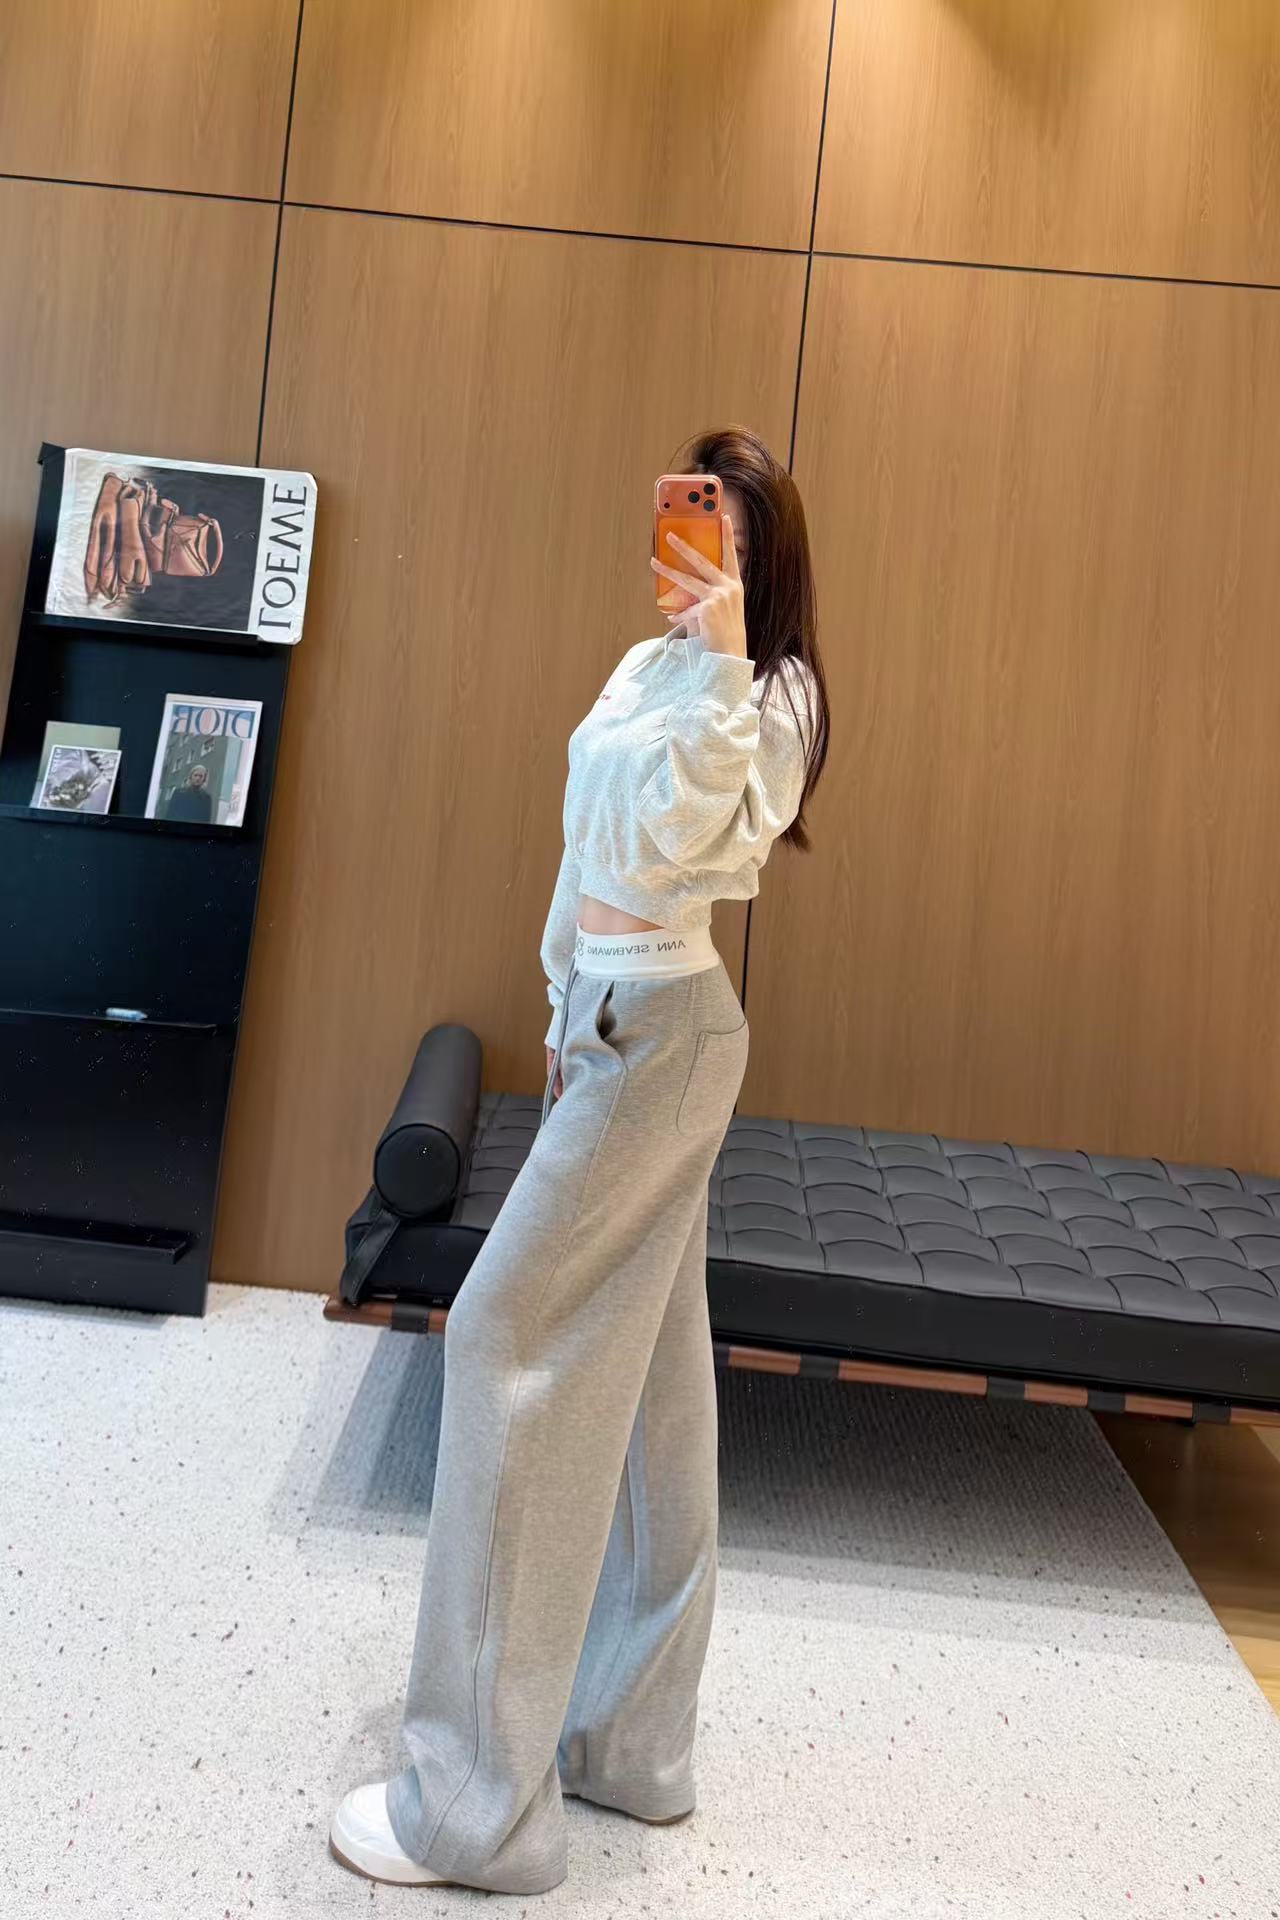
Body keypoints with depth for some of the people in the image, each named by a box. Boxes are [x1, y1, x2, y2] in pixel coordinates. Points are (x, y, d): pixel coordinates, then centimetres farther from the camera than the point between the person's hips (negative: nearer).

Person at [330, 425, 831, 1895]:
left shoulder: (767, 692, -10)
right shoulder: (648, 663, 15)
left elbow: (675, 839, -26)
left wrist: (720, 668, -32)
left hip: (660, 1032, -9)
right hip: (613, 1020, 9)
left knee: (513, 1335, -10)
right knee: (641, 1372, 12)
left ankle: (479, 1803, 0)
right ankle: (630, 1737, 25)